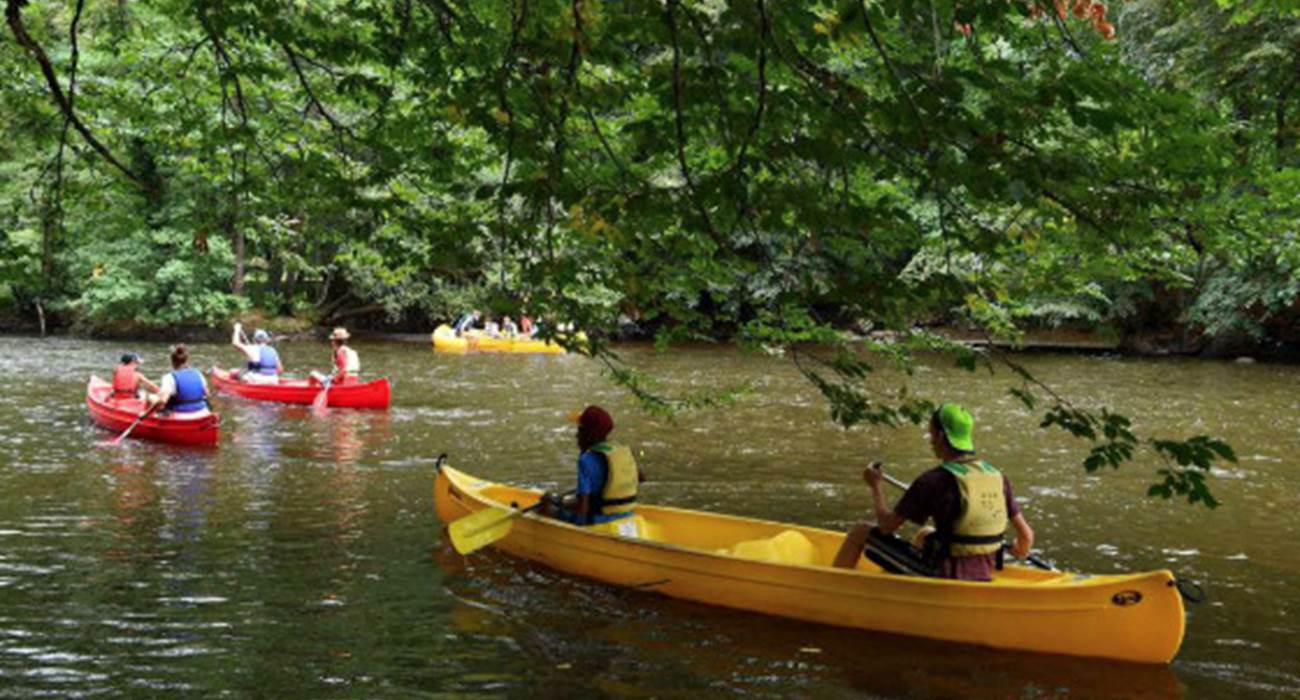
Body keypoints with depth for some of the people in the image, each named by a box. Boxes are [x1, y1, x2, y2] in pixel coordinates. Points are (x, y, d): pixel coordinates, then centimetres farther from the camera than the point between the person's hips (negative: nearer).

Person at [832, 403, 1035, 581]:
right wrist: (1021, 551, 30)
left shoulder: (934, 481, -17)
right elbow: (1026, 535, 5)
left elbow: (886, 526, -9)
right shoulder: (997, 478, 0)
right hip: (984, 581, 7)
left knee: (861, 531, 7)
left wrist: (875, 486, 9)